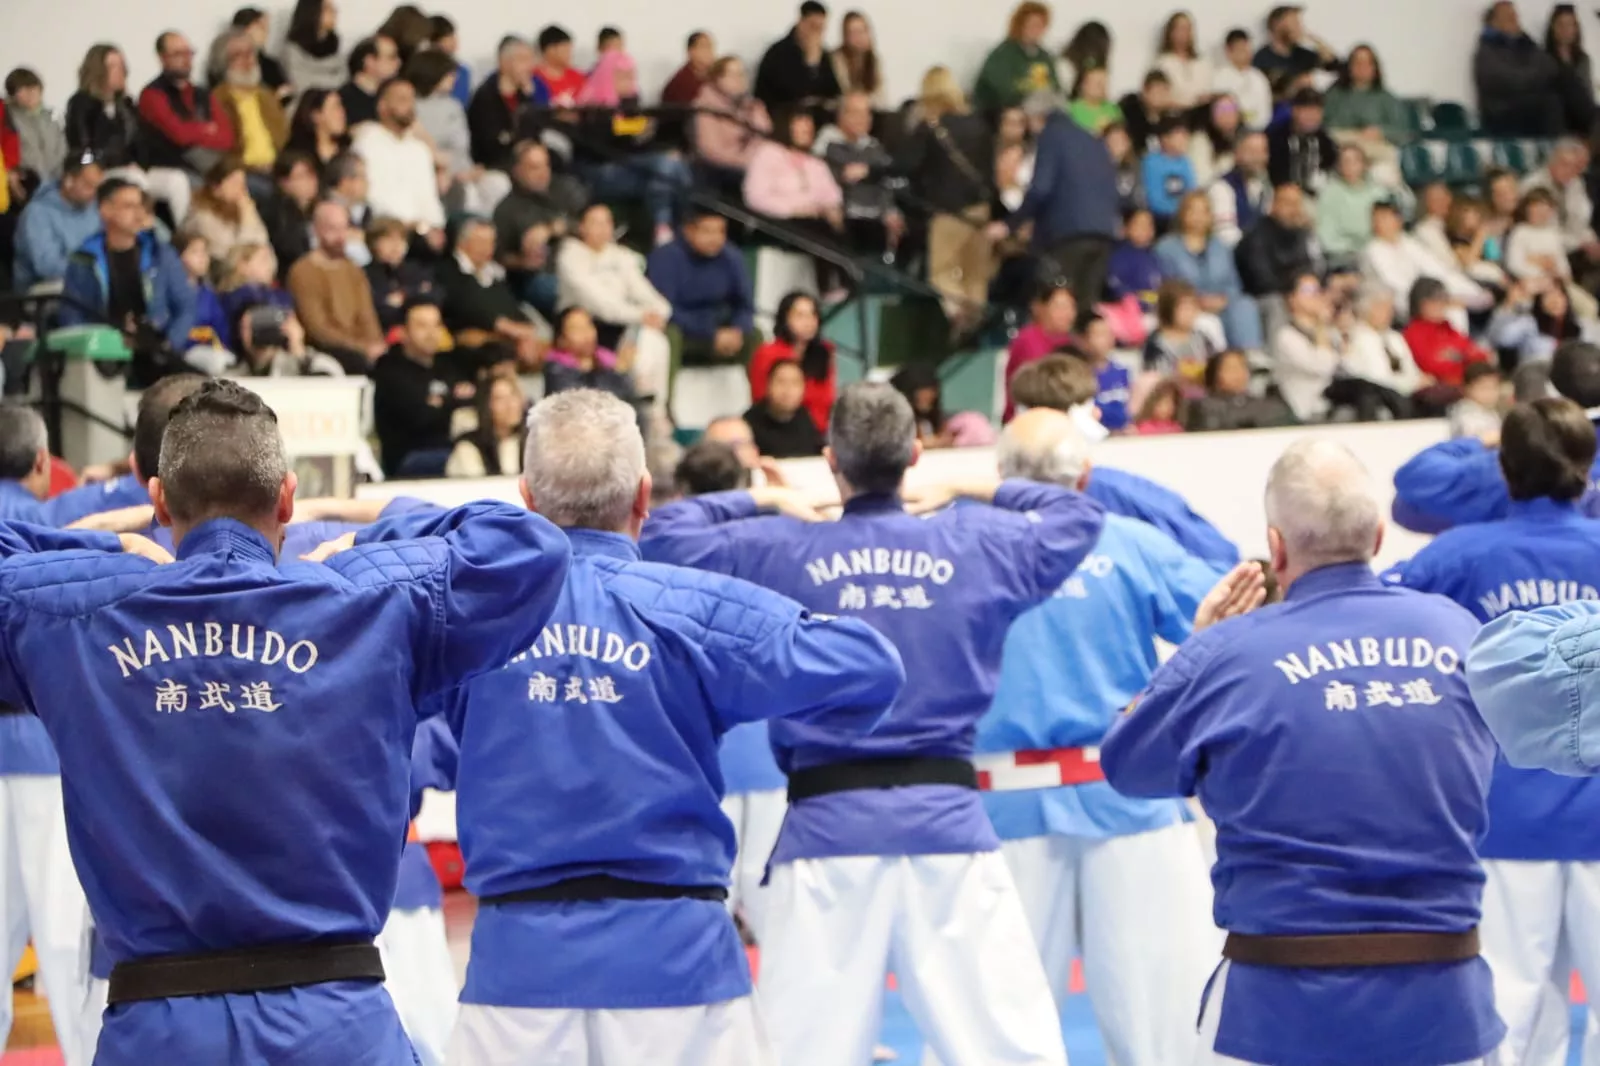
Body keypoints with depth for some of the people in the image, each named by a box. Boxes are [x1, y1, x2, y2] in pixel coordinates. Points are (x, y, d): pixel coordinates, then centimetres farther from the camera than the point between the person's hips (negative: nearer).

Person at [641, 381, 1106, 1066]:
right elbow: (1079, 516, 22)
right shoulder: (976, 545, 4)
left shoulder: (776, 550, -1)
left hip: (826, 824, -1)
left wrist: (760, 501, 22)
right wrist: (971, 490, 31)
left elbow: (665, 534, 12)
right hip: (947, 818, 1)